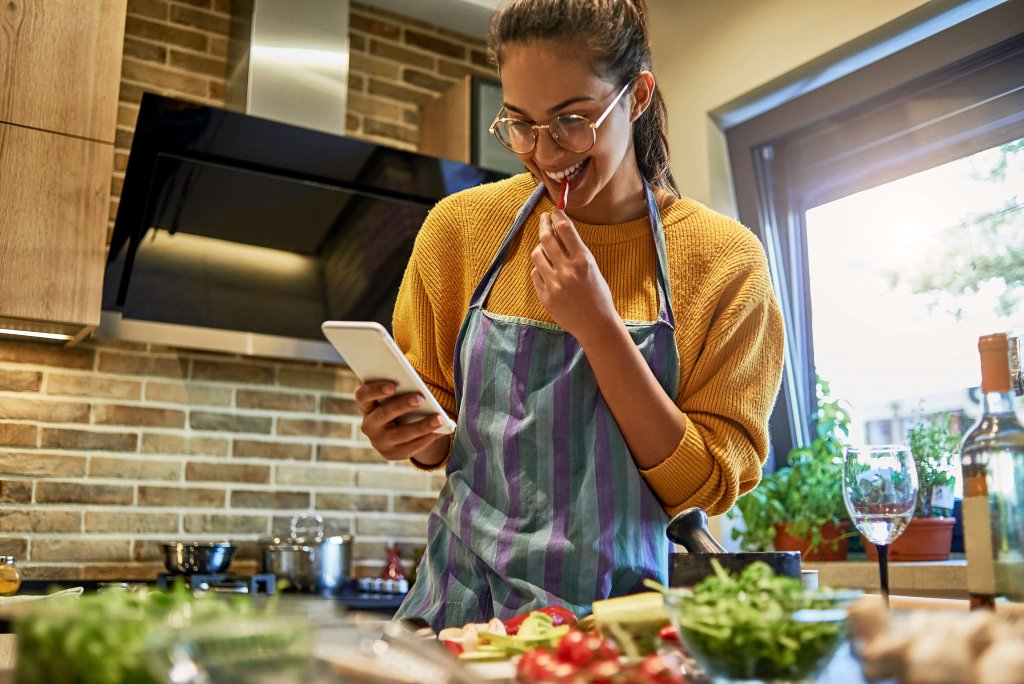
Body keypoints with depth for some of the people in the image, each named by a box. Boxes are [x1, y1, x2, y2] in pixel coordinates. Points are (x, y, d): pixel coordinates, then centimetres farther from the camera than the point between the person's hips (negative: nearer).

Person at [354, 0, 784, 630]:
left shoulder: (724, 259, -4)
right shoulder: (459, 227, 2)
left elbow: (706, 488, -6)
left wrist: (599, 327, -16)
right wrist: (412, 435, -9)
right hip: (465, 598, 2)